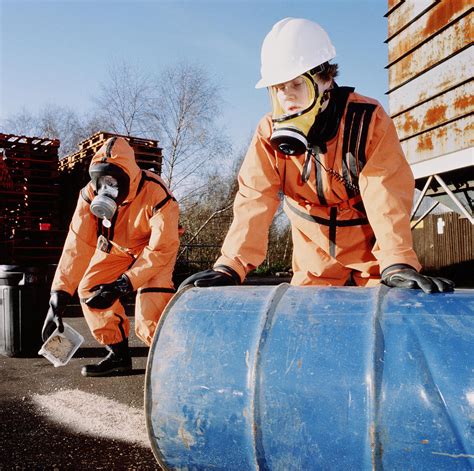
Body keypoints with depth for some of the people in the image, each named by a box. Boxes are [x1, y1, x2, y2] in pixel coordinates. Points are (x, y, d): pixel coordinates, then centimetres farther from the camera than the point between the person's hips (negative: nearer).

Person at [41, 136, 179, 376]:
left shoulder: (156, 194, -37)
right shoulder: (91, 193, -24)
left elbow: (161, 249, -34)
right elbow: (78, 244, -27)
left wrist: (121, 285, -40)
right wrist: (59, 296, -35)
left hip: (156, 246, -5)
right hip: (116, 247, 5)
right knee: (89, 289, -6)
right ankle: (118, 354, 7)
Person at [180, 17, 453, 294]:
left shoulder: (368, 119, -18)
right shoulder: (269, 132, -11)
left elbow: (387, 196, -27)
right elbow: (254, 201, -20)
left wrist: (398, 265, -41)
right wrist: (230, 267, -34)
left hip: (372, 257, -2)